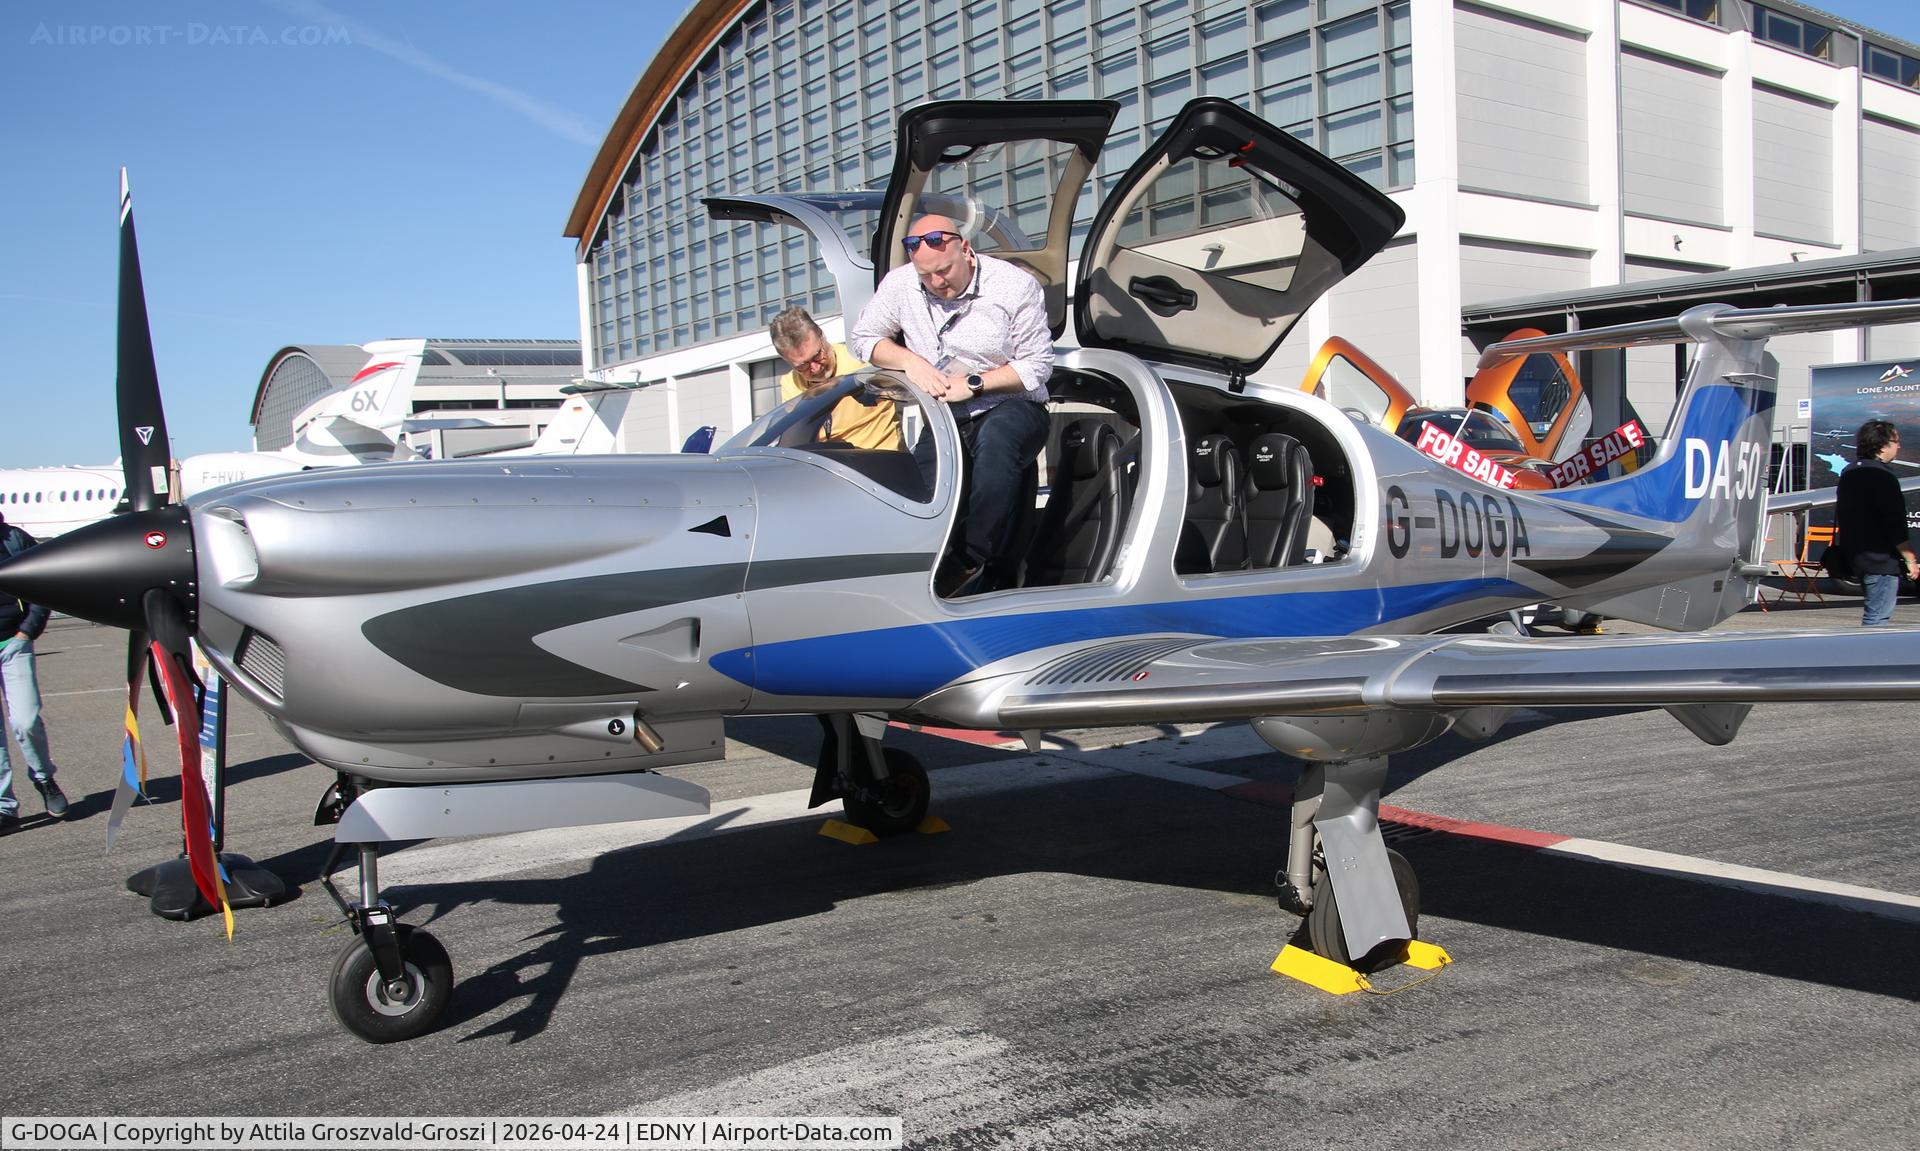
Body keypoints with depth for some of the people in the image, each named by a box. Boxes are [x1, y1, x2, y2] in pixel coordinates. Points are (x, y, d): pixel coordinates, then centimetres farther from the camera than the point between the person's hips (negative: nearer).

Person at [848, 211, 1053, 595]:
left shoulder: (1015, 286, -7)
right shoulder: (901, 284, 1)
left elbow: (1038, 365, -7)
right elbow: (862, 337, 10)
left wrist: (973, 384, -16)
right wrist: (910, 361, -9)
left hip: (1013, 407, -4)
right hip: (944, 415, 4)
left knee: (994, 440, -39)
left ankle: (971, 560, -34)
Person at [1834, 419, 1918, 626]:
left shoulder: (1849, 472, 11)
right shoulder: (1882, 476, -18)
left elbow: (1842, 517, 19)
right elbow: (1896, 526, -19)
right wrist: (1910, 560, -13)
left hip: (1857, 555, 9)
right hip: (1881, 560, -9)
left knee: (1875, 613, 19)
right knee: (1877, 617, -6)